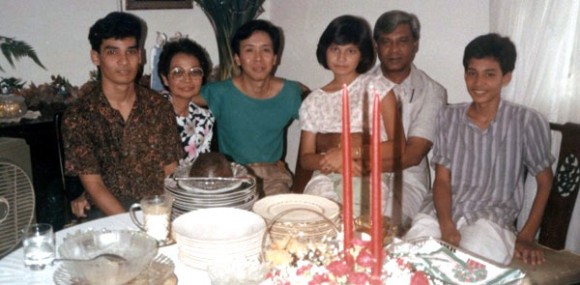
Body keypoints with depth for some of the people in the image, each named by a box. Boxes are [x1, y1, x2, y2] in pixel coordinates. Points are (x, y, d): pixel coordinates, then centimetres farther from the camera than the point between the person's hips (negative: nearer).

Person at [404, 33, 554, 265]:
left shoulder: (527, 122, -4)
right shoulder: (449, 118, 6)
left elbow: (545, 182, 7)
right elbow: (442, 180, 4)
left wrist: (527, 237, 0)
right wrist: (446, 227, -12)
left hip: (492, 218, -2)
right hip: (442, 212, 3)